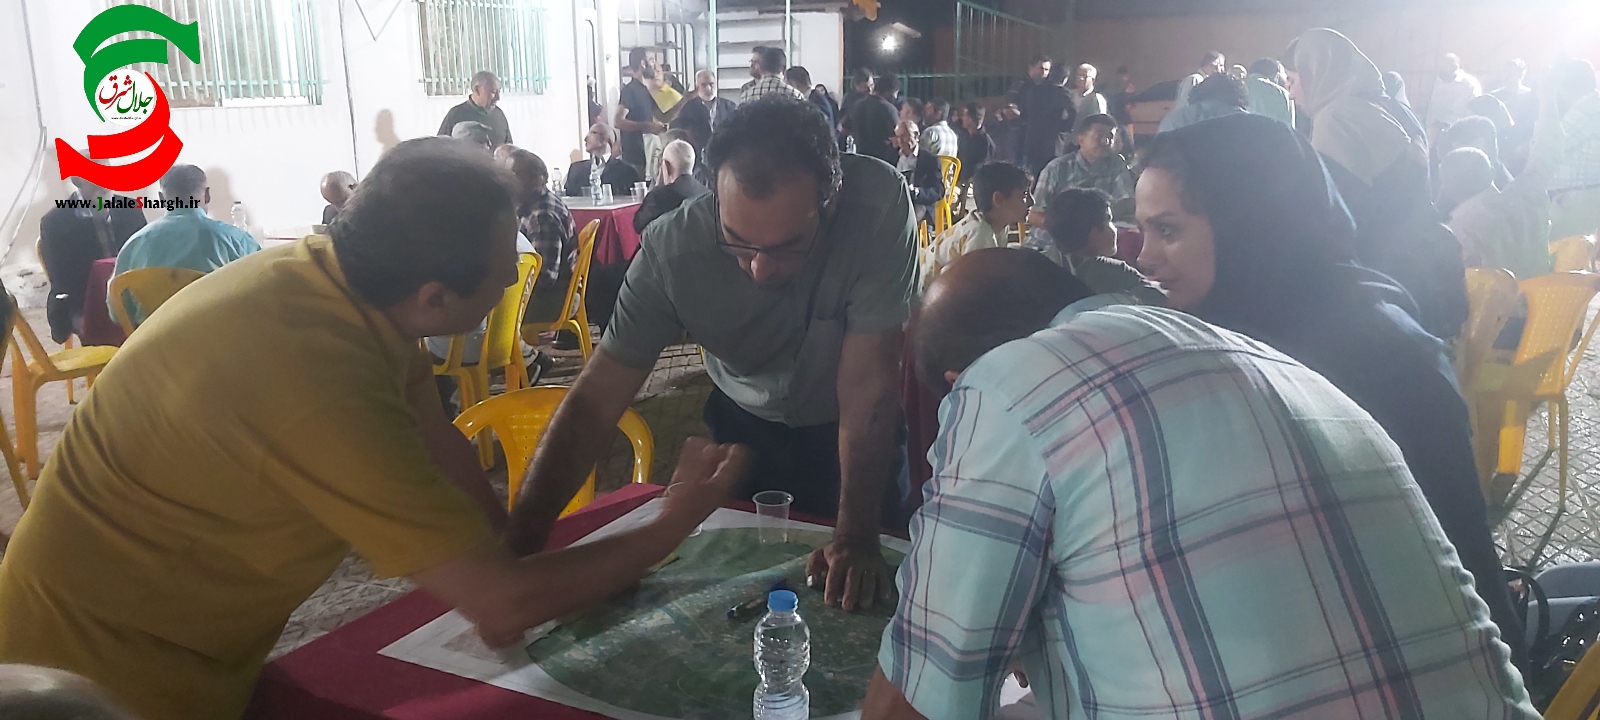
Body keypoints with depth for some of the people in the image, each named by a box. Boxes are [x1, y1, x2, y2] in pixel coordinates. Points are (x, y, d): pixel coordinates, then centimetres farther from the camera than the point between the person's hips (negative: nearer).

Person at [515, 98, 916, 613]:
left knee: (854, 598, 11)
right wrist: (518, 542, -33)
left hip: (852, 432, -1)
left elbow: (868, 383, -33)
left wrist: (857, 537, -33)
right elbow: (596, 401, -26)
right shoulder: (673, 247, -29)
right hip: (745, 424, 2)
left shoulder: (879, 203, -35)